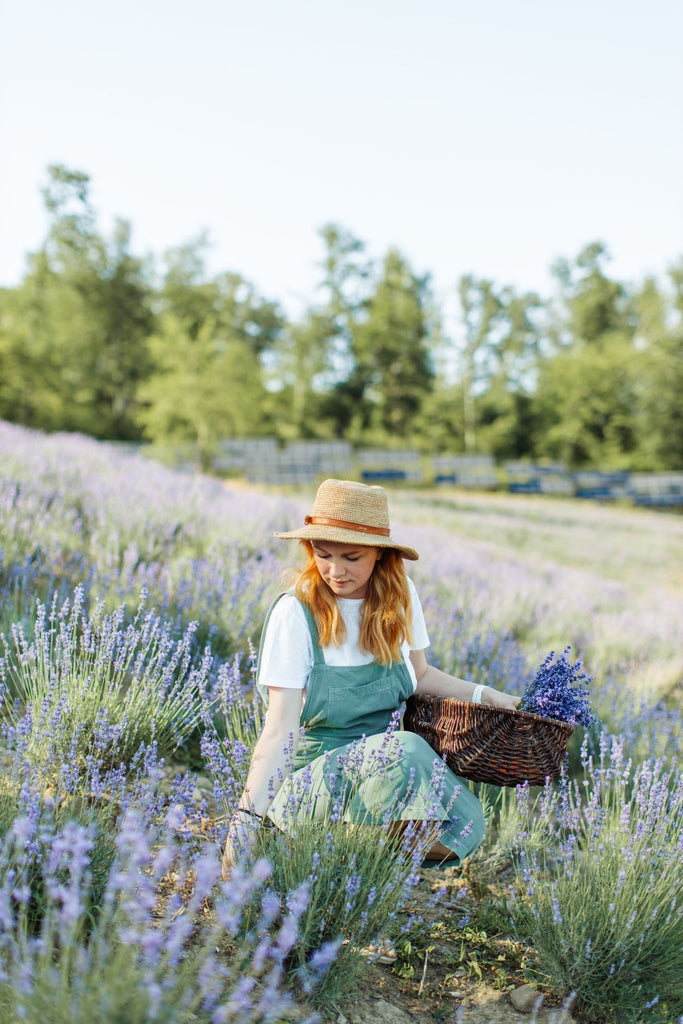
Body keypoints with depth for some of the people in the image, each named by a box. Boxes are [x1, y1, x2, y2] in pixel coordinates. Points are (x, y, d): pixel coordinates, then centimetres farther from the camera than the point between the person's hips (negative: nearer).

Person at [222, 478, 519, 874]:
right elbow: (280, 729, -19)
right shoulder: (295, 612, -15)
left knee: (467, 824, -23)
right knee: (404, 749, -35)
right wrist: (247, 815, -28)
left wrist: (483, 694, 4)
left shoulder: (399, 596, -1)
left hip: (385, 767, 5)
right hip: (315, 774, -5)